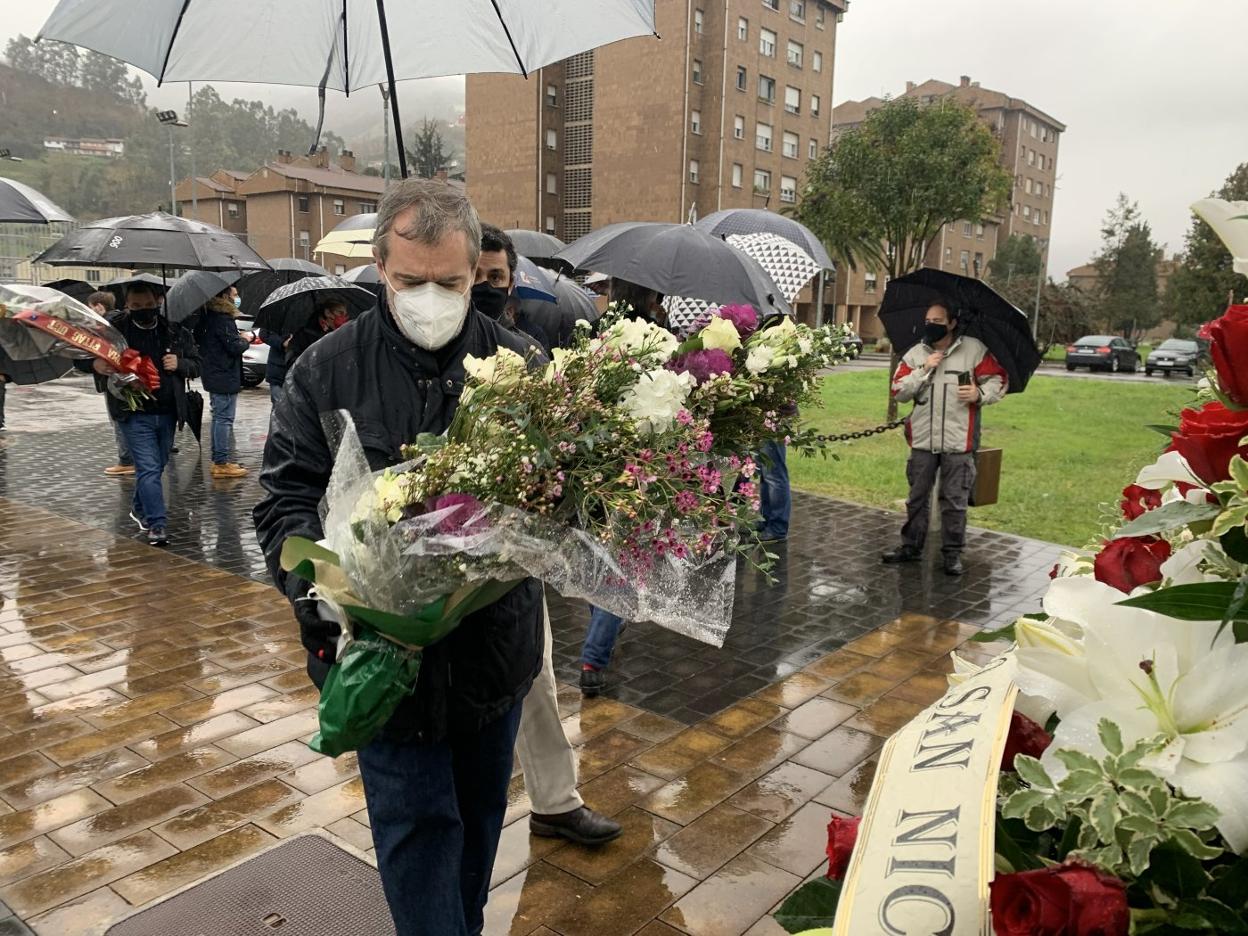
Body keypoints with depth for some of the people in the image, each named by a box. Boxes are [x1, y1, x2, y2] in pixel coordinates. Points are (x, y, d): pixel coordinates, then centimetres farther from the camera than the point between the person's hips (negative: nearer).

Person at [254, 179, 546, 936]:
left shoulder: (517, 362, -4)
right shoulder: (325, 372, -5)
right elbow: (285, 502, -5)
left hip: (495, 640, 2)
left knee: (482, 812, 22)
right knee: (416, 824, 7)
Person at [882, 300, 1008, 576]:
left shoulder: (974, 349, -1)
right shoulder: (915, 354, 7)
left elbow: (998, 379, 4)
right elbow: (899, 392, 1)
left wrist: (980, 394, -16)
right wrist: (924, 369, -10)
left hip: (958, 441, -3)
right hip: (923, 439, 3)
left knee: (955, 501, 4)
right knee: (917, 497, 12)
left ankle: (953, 553, 15)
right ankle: (911, 546, 24)